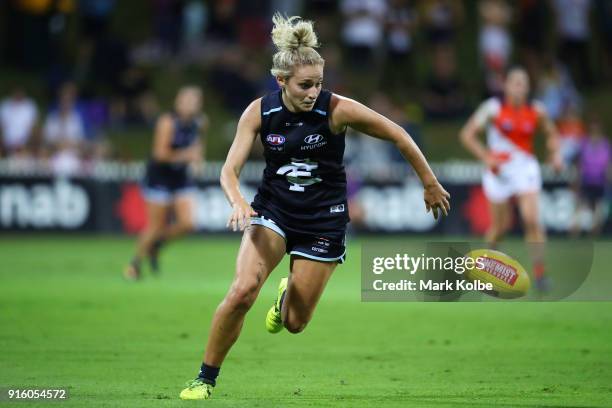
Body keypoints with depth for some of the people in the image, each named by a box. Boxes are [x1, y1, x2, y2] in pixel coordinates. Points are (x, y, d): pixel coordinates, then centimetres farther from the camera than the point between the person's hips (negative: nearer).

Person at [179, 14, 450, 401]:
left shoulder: (337, 109, -18)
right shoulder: (260, 111, -11)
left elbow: (397, 134, -8)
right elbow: (230, 169, -9)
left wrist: (430, 184, 0)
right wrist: (238, 201, -31)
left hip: (323, 220, -1)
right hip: (273, 209, 1)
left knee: (294, 323, 3)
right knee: (242, 290, -24)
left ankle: (287, 296, 43)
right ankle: (205, 378, -8)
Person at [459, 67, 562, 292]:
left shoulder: (537, 110, -1)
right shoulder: (493, 108, -8)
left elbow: (551, 134, 15)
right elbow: (467, 134, -6)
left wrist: (555, 153, -4)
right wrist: (487, 158, -16)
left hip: (526, 167, 1)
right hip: (499, 170, -1)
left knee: (532, 219, -17)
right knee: (501, 225, 6)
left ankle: (539, 271, -13)